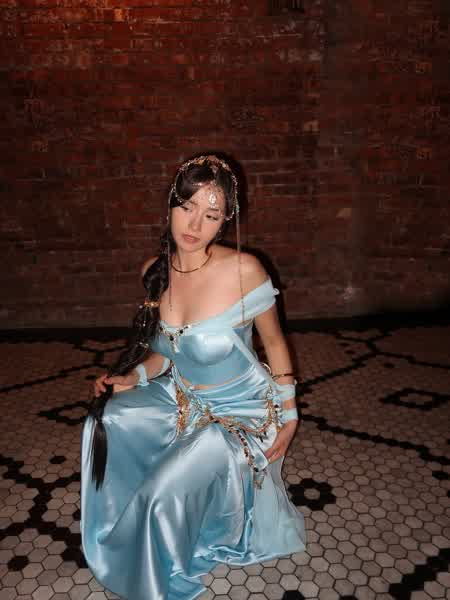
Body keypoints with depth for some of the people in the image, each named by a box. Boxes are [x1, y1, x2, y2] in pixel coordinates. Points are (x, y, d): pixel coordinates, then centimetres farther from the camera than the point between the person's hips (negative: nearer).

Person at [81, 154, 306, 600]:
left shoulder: (243, 270, -25)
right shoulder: (155, 271, -9)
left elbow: (274, 342, -10)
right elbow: (169, 349, 5)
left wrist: (289, 413, -3)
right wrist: (134, 376, -11)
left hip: (240, 411, -5)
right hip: (182, 399, 5)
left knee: (164, 495, -17)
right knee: (104, 424, -8)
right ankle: (120, 536, 21)